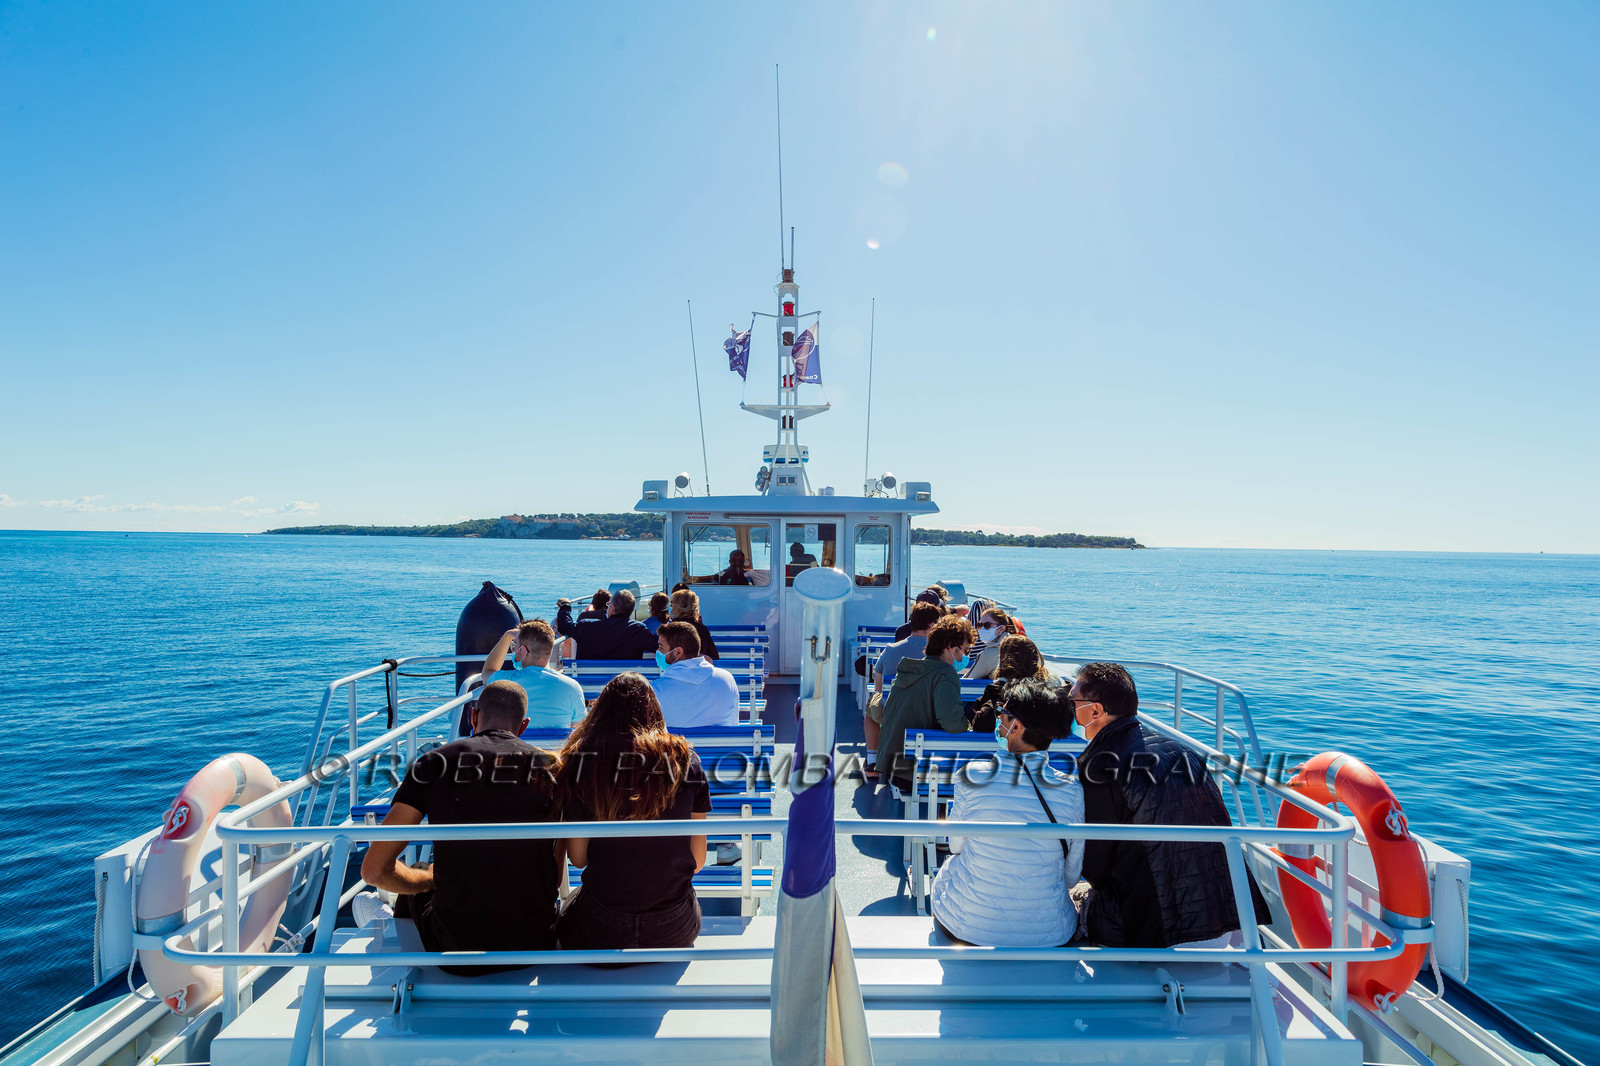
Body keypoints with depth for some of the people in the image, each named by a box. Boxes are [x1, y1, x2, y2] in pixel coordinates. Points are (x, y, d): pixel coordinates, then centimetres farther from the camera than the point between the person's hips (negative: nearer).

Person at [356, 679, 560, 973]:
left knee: (415, 889, 33)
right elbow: (557, 877, 2)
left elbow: (373, 870, -1)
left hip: (457, 954, -1)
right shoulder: (549, 766, -2)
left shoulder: (432, 763, -2)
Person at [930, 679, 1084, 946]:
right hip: (1049, 933, 2)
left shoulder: (970, 776, -18)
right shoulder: (1073, 791, -14)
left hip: (970, 925, -1)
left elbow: (956, 846, -1)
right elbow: (1071, 876, -1)